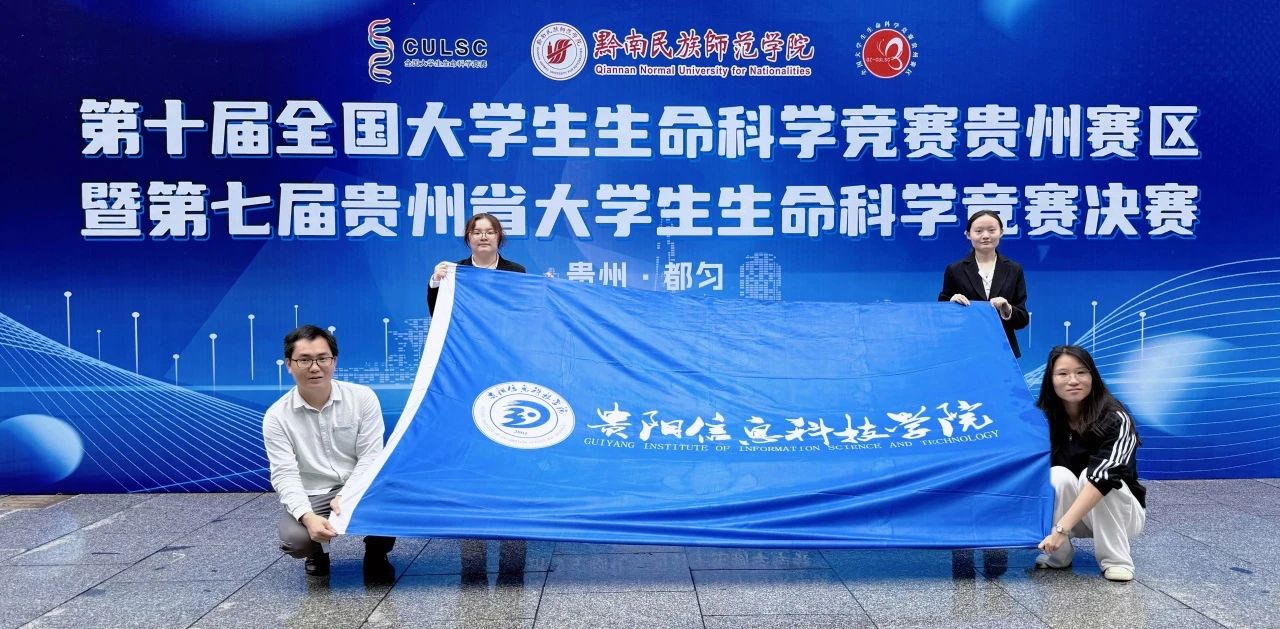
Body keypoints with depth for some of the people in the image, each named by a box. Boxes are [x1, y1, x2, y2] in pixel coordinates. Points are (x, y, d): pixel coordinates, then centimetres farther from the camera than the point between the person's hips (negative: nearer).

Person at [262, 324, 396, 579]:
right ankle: (318, 552, 10)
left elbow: (370, 457, -8)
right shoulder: (277, 417, -7)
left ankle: (376, 554, 3)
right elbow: (285, 475, -14)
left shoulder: (363, 398, -7)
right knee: (294, 538, -32)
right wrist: (308, 517, -30)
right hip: (311, 498, 0)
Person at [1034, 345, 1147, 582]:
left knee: (1093, 475, -32)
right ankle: (1058, 555, -11)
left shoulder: (1115, 419, -24)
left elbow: (1103, 476, -37)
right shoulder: (1044, 419, -11)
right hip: (1071, 514, 2)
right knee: (1058, 476, -29)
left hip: (1122, 513, -2)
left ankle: (1117, 561, -18)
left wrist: (1061, 528, -46)